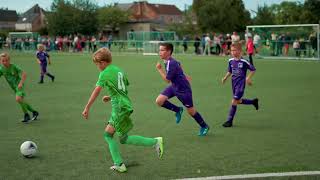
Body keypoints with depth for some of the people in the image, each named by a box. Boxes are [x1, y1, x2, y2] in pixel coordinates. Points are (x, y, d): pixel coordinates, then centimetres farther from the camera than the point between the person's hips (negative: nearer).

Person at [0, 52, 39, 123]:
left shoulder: (14, 67, -17)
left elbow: (24, 74, -18)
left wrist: (21, 83, -30)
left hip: (19, 86, -7)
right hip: (13, 87, 7)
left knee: (18, 99, -26)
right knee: (21, 101, 12)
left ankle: (26, 115, -10)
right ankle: (34, 112, 30)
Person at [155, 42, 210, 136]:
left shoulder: (171, 64, -28)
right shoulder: (167, 61, 1)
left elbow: (167, 80, -24)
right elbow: (178, 64, 20)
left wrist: (159, 69, -22)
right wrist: (183, 76, 29)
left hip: (183, 89, -9)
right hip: (174, 87, 9)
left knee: (191, 111, 4)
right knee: (159, 101, -9)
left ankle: (204, 126, 27)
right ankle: (178, 110, 12)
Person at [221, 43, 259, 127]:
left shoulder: (244, 62, -15)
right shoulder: (231, 61, 1)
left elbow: (253, 70, -5)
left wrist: (248, 78, -14)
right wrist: (225, 78, 1)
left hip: (241, 84, -7)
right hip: (234, 83, 7)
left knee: (234, 102, -9)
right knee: (239, 101, 18)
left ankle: (229, 121, 0)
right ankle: (253, 101, 43)